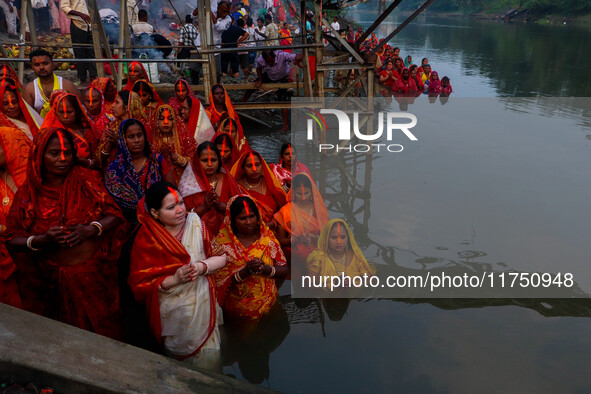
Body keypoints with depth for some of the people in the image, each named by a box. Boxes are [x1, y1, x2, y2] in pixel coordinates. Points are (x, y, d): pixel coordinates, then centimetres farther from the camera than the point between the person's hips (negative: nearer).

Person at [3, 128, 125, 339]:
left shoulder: (84, 181, -1)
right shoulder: (29, 193, -1)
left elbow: (115, 214, -2)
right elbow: (11, 239, 0)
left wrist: (91, 229, -19)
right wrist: (41, 240, -19)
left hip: (95, 273, 0)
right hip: (52, 280, 0)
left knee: (102, 328, 9)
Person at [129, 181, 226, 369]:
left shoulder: (195, 222, -6)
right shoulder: (146, 240, -13)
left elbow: (221, 257, 0)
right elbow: (139, 285, -13)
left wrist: (202, 267, -20)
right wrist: (174, 279, -25)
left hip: (203, 304, 2)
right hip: (173, 313, -2)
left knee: (209, 358, 9)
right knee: (179, 357, 13)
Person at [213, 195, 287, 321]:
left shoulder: (267, 237, 4)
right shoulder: (223, 242, -3)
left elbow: (284, 270, 4)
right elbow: (219, 281, -7)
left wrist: (265, 268, -14)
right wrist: (245, 271, -19)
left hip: (269, 302, 3)